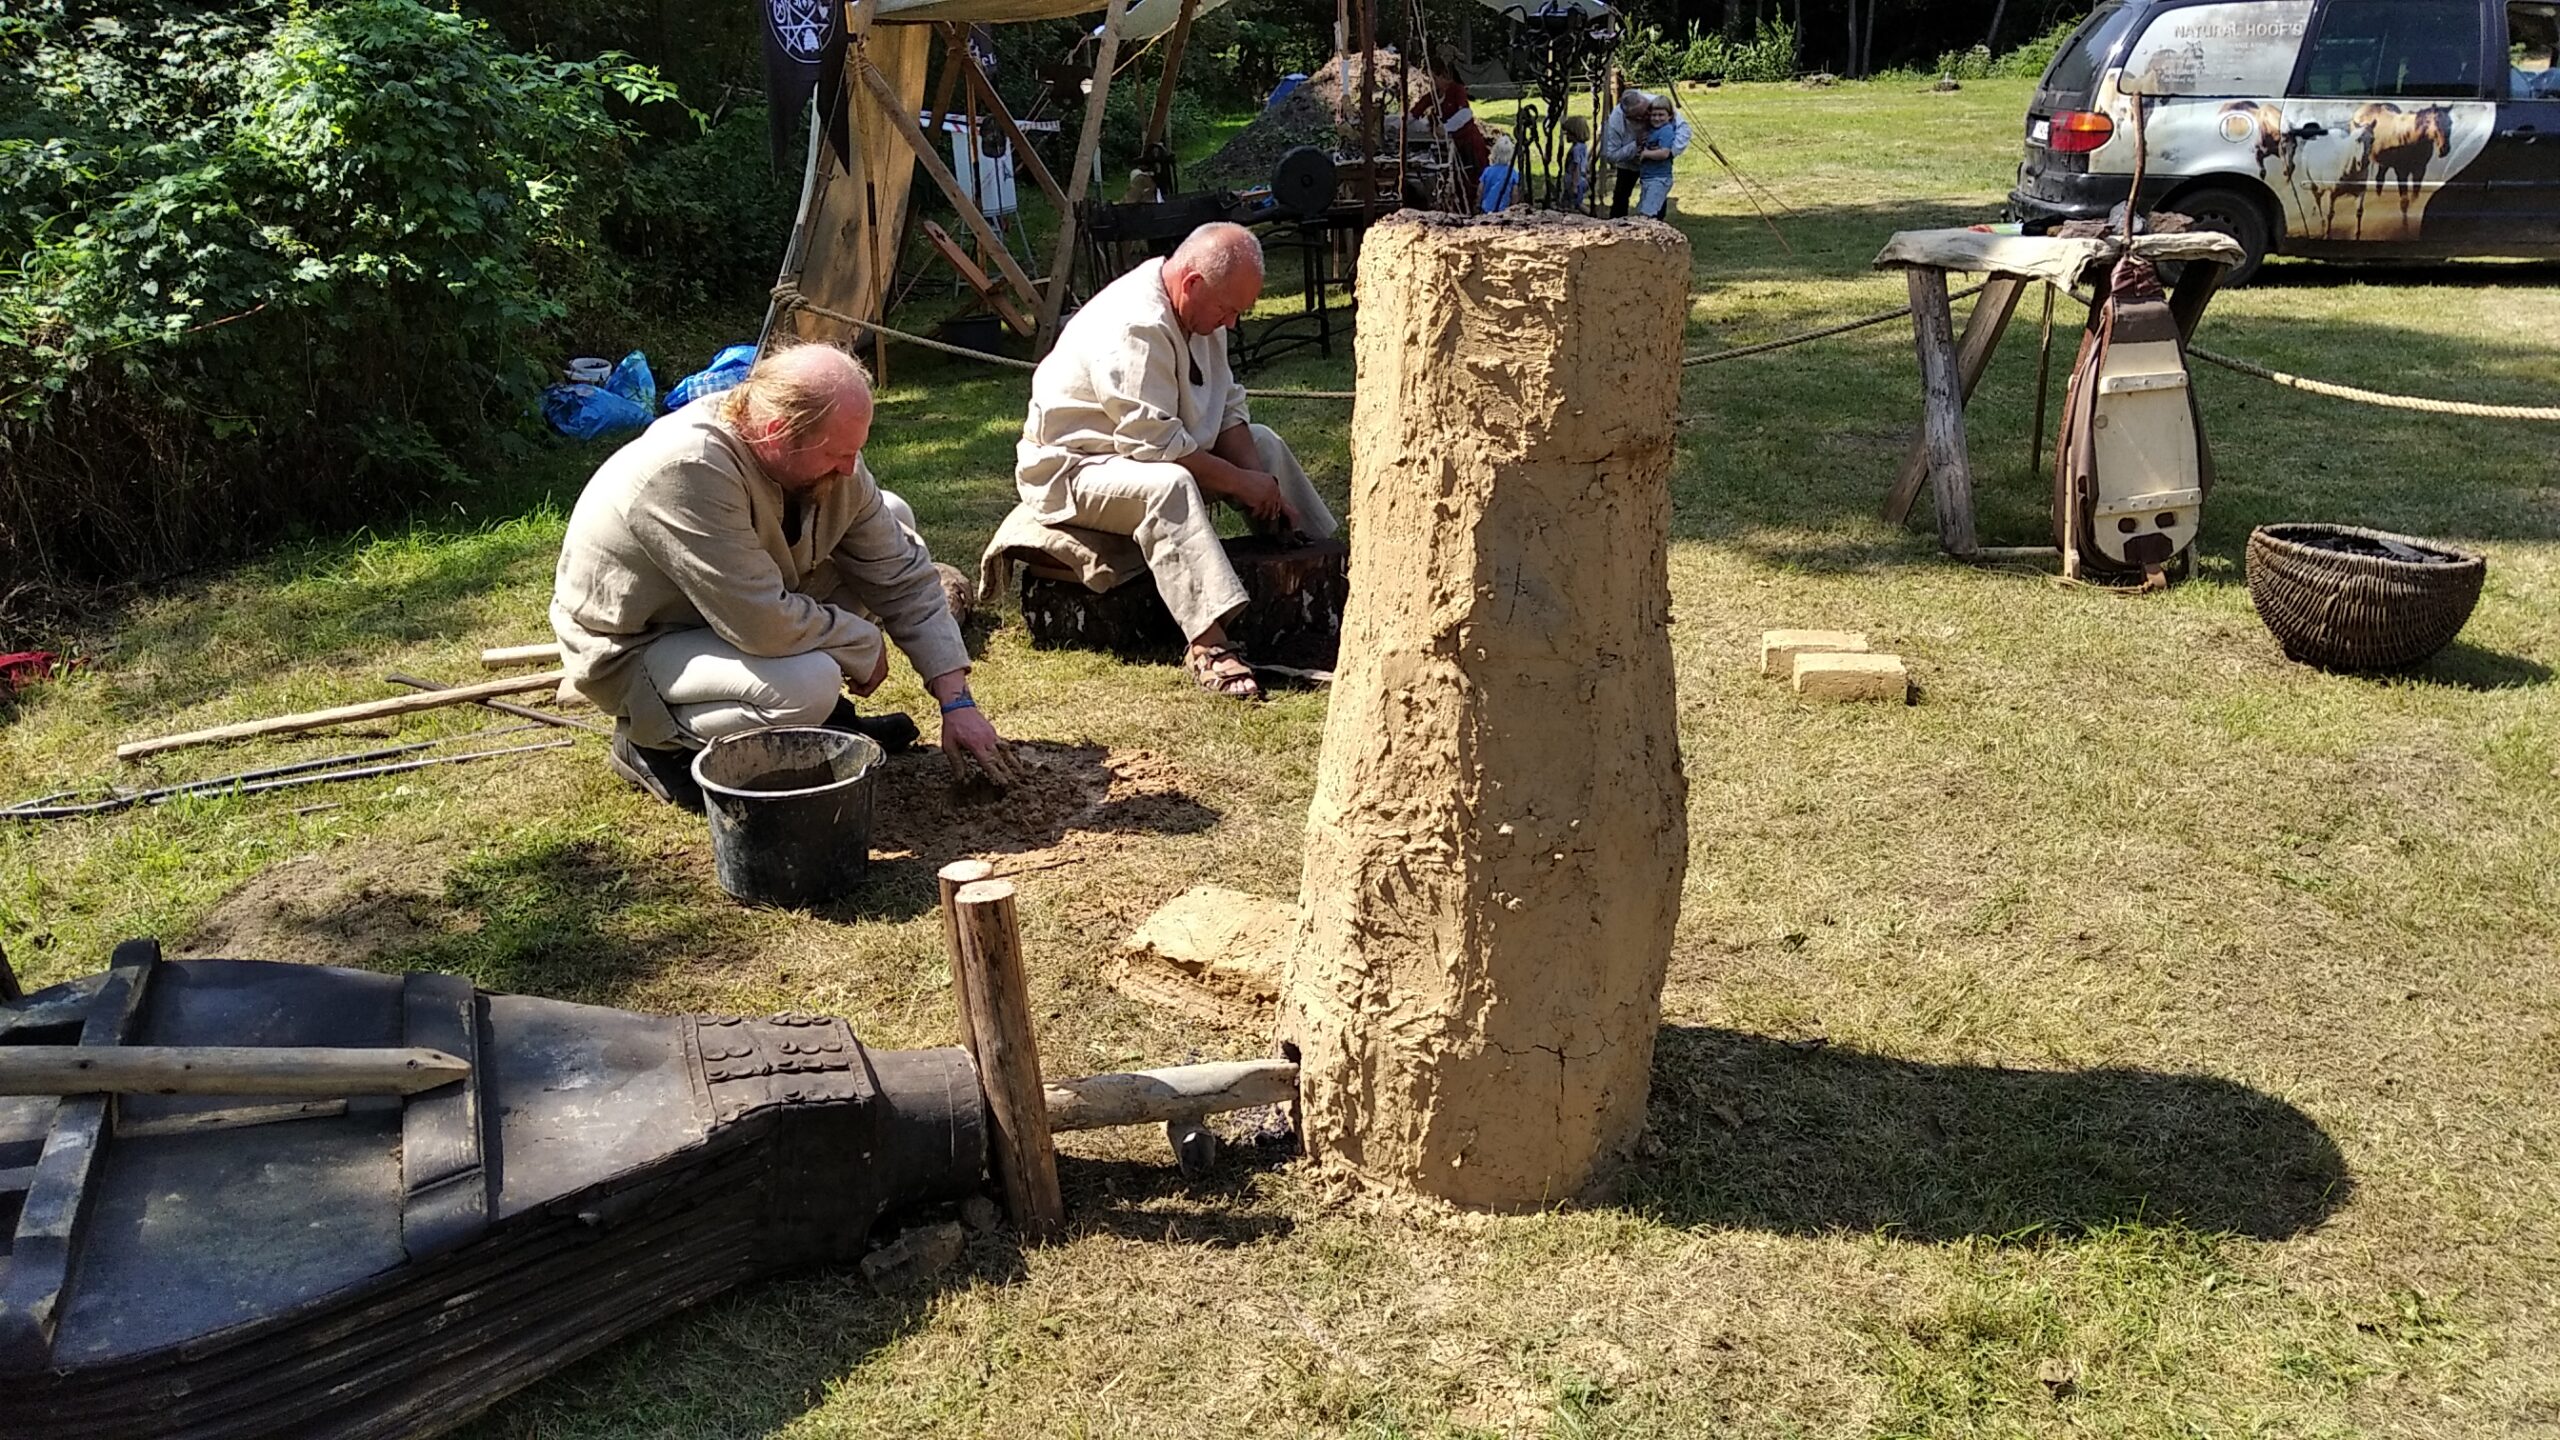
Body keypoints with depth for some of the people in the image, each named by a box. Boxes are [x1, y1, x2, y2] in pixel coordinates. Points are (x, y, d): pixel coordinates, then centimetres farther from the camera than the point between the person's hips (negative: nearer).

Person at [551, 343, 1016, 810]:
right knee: (807, 685, -34)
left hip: (747, 609, 8)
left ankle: (820, 711, 6)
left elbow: (903, 577, -6)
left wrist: (957, 702, -10)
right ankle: (655, 746, -5)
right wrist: (865, 648, -18)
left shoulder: (825, 457, -13)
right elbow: (765, 624, -36)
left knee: (893, 517, -1)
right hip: (633, 648, -8)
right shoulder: (687, 470, -36)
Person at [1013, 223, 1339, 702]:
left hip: (1158, 449, 10)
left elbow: (1228, 409, 6)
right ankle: (1208, 643, -44)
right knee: (1168, 485, -39)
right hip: (1074, 468, -10)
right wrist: (1240, 483, -22)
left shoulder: (1199, 310, 3)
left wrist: (1264, 488, -6)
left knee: (1263, 445, 11)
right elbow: (1156, 442, -32)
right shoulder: (1134, 326, -29)